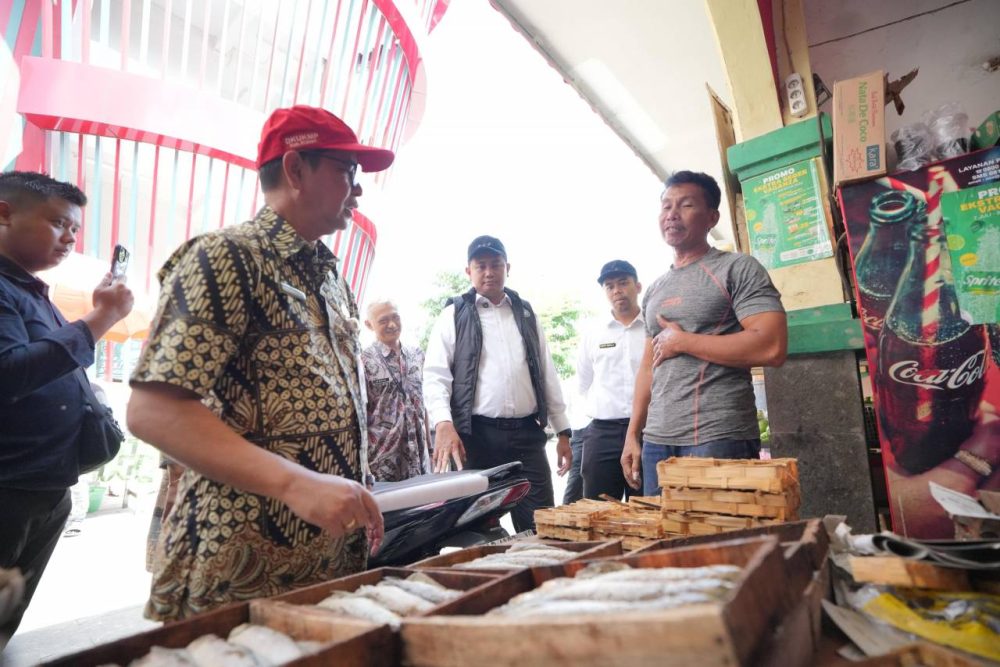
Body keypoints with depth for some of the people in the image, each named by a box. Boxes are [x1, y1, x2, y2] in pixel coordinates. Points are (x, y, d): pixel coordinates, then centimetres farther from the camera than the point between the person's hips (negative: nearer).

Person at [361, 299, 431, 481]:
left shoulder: (417, 355, 9)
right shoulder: (364, 360, -6)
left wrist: (429, 444, 13)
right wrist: (361, 461, -9)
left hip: (417, 456, 5)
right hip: (382, 460, -4)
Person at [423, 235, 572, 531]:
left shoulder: (526, 313, 15)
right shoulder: (454, 315, 3)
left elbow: (547, 373, 16)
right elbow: (435, 375, -6)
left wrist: (562, 431, 12)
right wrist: (443, 424, -23)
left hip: (527, 434, 3)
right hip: (476, 435, -3)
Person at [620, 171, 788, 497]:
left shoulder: (738, 269, -3)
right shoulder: (655, 290, 17)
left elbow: (772, 347, -16)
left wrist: (682, 341, -10)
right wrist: (632, 436, 13)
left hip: (719, 440, -6)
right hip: (657, 441, 6)